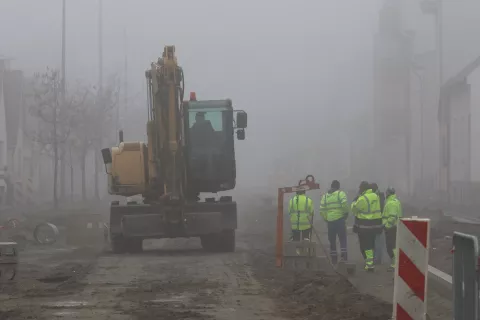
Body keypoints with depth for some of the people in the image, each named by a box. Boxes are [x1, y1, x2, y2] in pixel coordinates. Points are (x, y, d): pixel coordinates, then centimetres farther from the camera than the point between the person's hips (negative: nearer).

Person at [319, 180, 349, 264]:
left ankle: (334, 259, 11)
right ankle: (343, 255, -14)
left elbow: (322, 210, 3)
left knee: (332, 240, 10)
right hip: (340, 219, -4)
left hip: (330, 220, 4)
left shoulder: (325, 196, 10)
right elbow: (344, 204, -19)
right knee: (342, 238, -1)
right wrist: (346, 212, -3)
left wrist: (326, 218, 13)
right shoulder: (340, 193, -2)